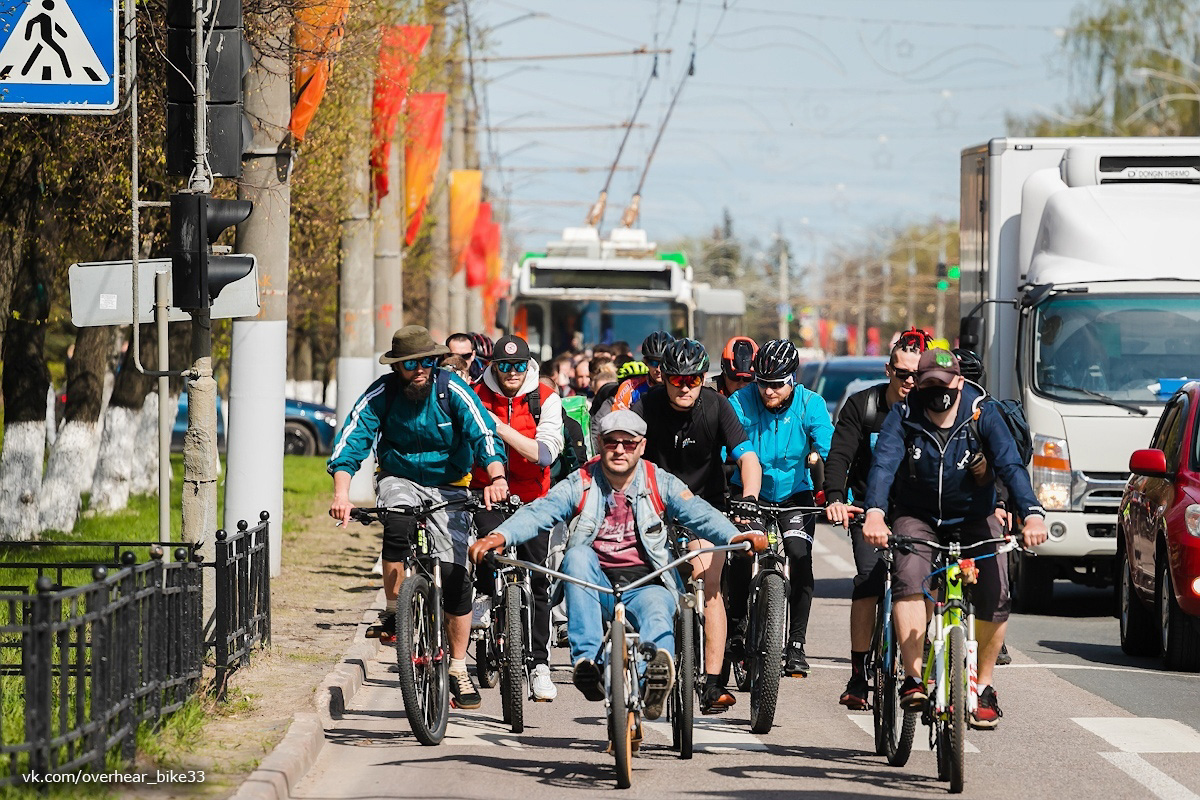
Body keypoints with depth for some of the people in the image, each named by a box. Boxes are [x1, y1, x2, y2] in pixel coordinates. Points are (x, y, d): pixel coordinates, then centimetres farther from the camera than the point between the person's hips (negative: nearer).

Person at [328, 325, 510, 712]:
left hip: (448, 484, 0)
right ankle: (394, 611, -17)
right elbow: (351, 440, -22)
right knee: (398, 526, -35)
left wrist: (497, 478, -45)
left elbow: (484, 433, -26)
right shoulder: (381, 394, -14)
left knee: (455, 574, -9)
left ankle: (458, 666, 4)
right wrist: (341, 492, -39)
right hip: (399, 479, 0)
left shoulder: (453, 390, -16)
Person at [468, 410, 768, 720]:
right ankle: (587, 658, -35)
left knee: (657, 613, -33)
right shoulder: (581, 485, 5)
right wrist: (501, 535, -30)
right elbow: (540, 511, -9)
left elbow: (698, 513, -8)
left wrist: (735, 537, -30)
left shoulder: (660, 484, 6)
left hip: (645, 583, -1)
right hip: (595, 585, 1)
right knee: (578, 554, -30)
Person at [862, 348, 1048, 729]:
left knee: (995, 594, -17)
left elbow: (1010, 465, -27)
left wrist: (1032, 514, -45)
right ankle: (913, 677, -28)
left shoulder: (983, 415, -15)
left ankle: (983, 686, 2)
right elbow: (884, 463, -28)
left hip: (973, 517, 0)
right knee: (909, 578, -29)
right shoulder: (904, 415, -13)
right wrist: (874, 513, -48)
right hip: (917, 516, 0)